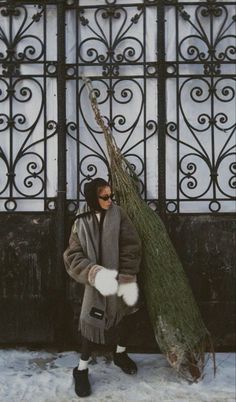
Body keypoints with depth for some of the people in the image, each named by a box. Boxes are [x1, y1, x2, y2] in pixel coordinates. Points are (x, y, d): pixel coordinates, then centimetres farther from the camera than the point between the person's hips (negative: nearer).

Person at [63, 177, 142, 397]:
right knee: (90, 321, 0)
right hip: (96, 281, -1)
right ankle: (81, 369, 20)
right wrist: (95, 273, -28)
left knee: (123, 316, 17)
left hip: (119, 279, 1)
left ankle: (120, 354, 43)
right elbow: (73, 256, -12)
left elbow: (131, 248, -11)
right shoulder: (81, 222, -8)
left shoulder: (118, 214, -9)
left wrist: (127, 280, -17)